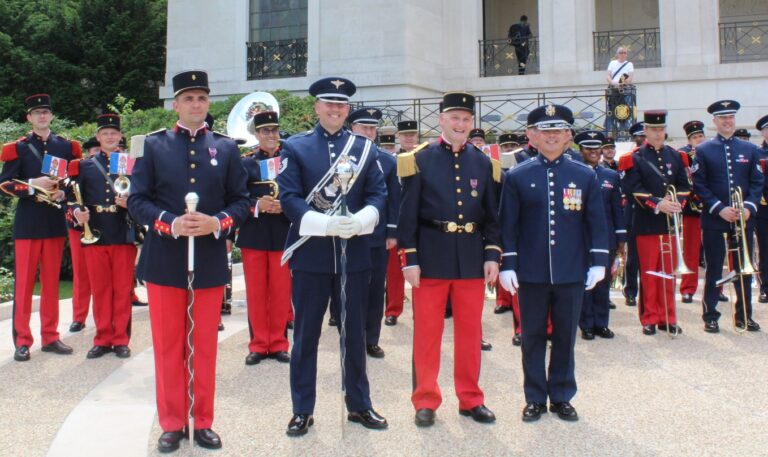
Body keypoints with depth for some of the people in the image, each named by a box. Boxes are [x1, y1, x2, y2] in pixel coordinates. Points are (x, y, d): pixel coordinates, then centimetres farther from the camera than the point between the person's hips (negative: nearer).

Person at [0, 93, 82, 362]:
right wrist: (32, 185, -18)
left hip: (56, 222, 3)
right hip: (28, 222, -2)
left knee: (51, 282, 8)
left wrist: (63, 192, -9)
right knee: (24, 282, 0)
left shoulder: (66, 146, 8)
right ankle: (22, 341, 7)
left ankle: (50, 337, 16)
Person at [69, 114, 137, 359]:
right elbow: (74, 197, 6)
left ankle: (121, 339, 14)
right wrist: (77, 211, -14)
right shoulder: (84, 165, 10)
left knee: (122, 290, 4)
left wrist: (130, 202, -16)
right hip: (95, 235, 1)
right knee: (100, 289, 7)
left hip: (124, 235, -1)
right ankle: (103, 338, 18)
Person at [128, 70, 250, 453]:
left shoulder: (226, 148, 6)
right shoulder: (153, 145, 3)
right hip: (164, 260, 0)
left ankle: (203, 422, 22)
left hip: (209, 261, 1)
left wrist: (217, 222, -16)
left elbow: (240, 201, 4)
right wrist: (171, 224, -18)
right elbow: (137, 200, -1)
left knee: (205, 346, 9)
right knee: (168, 346, 7)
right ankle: (172, 423, 20)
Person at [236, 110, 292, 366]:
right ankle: (258, 345, 18)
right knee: (256, 292, 6)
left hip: (283, 235, 0)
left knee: (281, 292, 6)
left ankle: (278, 343, 18)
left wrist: (284, 205, -17)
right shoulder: (244, 163, 4)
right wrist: (257, 205, -18)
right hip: (253, 235, 0)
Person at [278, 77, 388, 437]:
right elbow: (289, 197, -6)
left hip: (354, 253, 2)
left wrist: (359, 221, -17)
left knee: (354, 332, 11)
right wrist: (325, 224, -20)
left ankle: (359, 405, 25)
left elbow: (378, 194, 3)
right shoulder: (295, 147, 3)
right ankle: (303, 410, 19)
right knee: (305, 333, 6)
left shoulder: (365, 148, 9)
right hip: (310, 253, -2)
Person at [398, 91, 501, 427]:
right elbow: (408, 214, -4)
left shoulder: (484, 163, 8)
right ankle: (426, 400, 18)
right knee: (427, 331, 5)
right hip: (431, 255, -3)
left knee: (470, 331, 10)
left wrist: (492, 255, -1)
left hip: (472, 257, 3)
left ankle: (470, 398, 24)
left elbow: (492, 215, 9)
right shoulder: (420, 160, -1)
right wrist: (410, 258, -10)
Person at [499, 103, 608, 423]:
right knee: (533, 336, 8)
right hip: (531, 273, -1)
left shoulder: (586, 176, 4)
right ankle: (535, 398, 21)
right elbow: (508, 224, -1)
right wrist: (507, 265, -6)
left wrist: (598, 262, -1)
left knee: (566, 336, 11)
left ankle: (562, 397, 25)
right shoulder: (516, 177, 0)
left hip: (572, 273, 1)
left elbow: (596, 223, 5)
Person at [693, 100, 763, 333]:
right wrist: (720, 209, -14)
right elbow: (699, 185, -5)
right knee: (713, 269, 3)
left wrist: (749, 207, -10)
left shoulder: (750, 150, 9)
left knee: (744, 268, 8)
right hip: (714, 220, -3)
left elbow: (757, 182, 6)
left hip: (743, 220, 3)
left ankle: (744, 315, 20)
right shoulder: (703, 151, 0)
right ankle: (710, 316, 11)